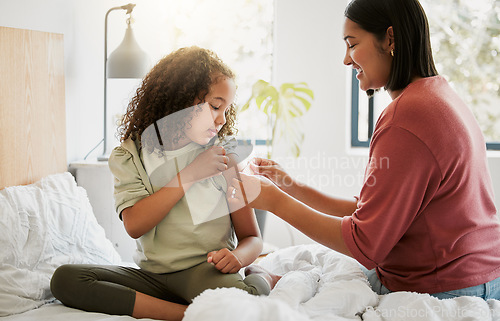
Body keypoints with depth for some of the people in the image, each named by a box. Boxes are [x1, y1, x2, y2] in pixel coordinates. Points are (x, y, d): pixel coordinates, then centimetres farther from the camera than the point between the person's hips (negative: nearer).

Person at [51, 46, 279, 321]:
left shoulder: (226, 155, 5)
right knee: (65, 279, -24)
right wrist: (189, 175, -13)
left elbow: (251, 238, 6)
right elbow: (135, 225, -11)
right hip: (153, 275, 3)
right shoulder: (129, 156, 4)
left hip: (206, 269, -3)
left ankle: (259, 279, -4)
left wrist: (237, 256, -18)